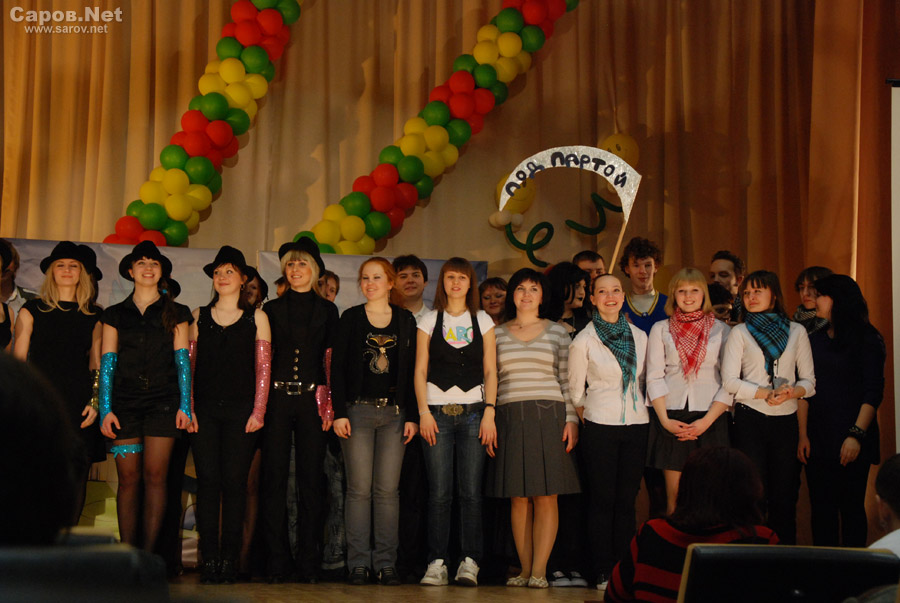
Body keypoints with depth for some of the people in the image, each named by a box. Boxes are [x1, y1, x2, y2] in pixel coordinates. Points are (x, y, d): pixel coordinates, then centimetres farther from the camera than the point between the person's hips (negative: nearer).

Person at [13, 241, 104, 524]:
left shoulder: (93, 317, 15)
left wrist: (95, 402, 4)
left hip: (79, 406, 2)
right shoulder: (33, 310, 8)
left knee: (75, 482, -2)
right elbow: (18, 360, 6)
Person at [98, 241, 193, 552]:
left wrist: (185, 405, -2)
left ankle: (149, 553, -3)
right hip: (125, 403, 1)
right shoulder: (115, 314, 13)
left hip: (163, 402, -1)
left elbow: (183, 360, 7)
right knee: (128, 478, -3)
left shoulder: (176, 313, 12)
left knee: (155, 476, -6)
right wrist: (105, 409, -1)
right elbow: (107, 363, 8)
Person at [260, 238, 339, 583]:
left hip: (312, 399, 0)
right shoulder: (272, 309, 13)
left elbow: (332, 360, 8)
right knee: (274, 478, -3)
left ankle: (309, 562, 3)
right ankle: (277, 562, 0)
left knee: (311, 479, -1)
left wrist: (330, 402, -2)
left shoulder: (327, 310, 12)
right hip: (277, 399, 0)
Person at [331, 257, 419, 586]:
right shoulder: (350, 318, 6)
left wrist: (412, 416, 1)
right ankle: (358, 563, 1)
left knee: (388, 489, 0)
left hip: (394, 412, 1)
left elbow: (411, 370, 8)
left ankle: (386, 562, 4)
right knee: (359, 488, -3)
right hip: (358, 410, -1)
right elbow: (337, 367, 2)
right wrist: (339, 413, -7)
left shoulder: (406, 320, 10)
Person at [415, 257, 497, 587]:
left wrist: (489, 411, -2)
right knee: (439, 491, -5)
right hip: (437, 410, 0)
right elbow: (420, 370, 7)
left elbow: (490, 371, 8)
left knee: (471, 491, -4)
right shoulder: (429, 321, 10)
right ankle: (437, 562, 0)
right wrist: (424, 412, -3)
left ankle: (470, 561, 0)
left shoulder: (483, 321, 12)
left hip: (473, 410, 0)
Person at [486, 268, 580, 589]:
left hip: (548, 416, -1)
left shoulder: (558, 332, 10)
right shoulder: (498, 334, 13)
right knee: (519, 497, 1)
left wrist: (571, 419, -2)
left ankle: (539, 569, -5)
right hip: (510, 418, 1)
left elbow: (567, 380, 7)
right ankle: (524, 568, 5)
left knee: (546, 495, -5)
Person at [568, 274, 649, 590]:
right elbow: (575, 391, 3)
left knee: (627, 499, 6)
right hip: (600, 427, -4)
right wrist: (586, 419, 5)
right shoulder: (583, 341, -4)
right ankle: (603, 573, 4)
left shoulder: (639, 336, 9)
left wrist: (641, 409, 12)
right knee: (602, 500, -2)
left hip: (636, 425, 4)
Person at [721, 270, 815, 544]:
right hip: (749, 421, -2)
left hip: (786, 420, 2)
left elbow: (809, 380, 8)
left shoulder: (797, 332, 10)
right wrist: (767, 393, -15)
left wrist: (791, 392, -14)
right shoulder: (739, 333, 6)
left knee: (785, 492, 1)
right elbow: (729, 381, -4)